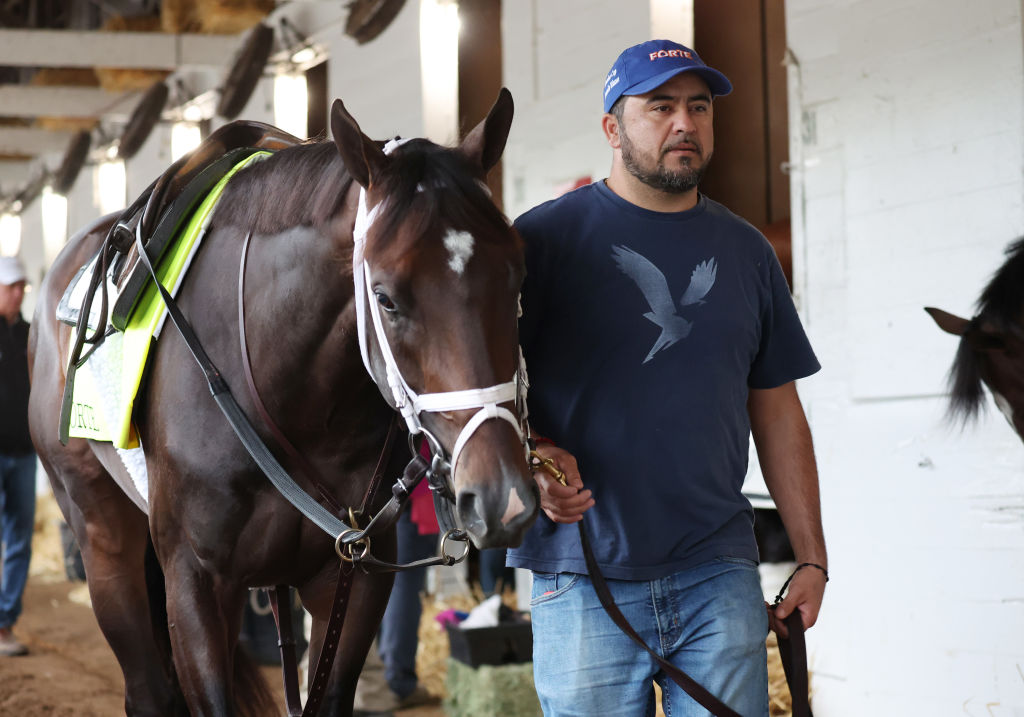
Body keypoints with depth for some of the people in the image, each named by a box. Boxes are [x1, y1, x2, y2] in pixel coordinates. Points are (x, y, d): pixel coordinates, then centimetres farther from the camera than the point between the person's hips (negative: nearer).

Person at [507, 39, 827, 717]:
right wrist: (539, 459, -20)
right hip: (583, 580, -3)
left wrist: (812, 558, 11)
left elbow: (778, 413, 15)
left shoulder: (746, 250, 13)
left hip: (719, 575, 3)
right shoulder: (545, 237, 0)